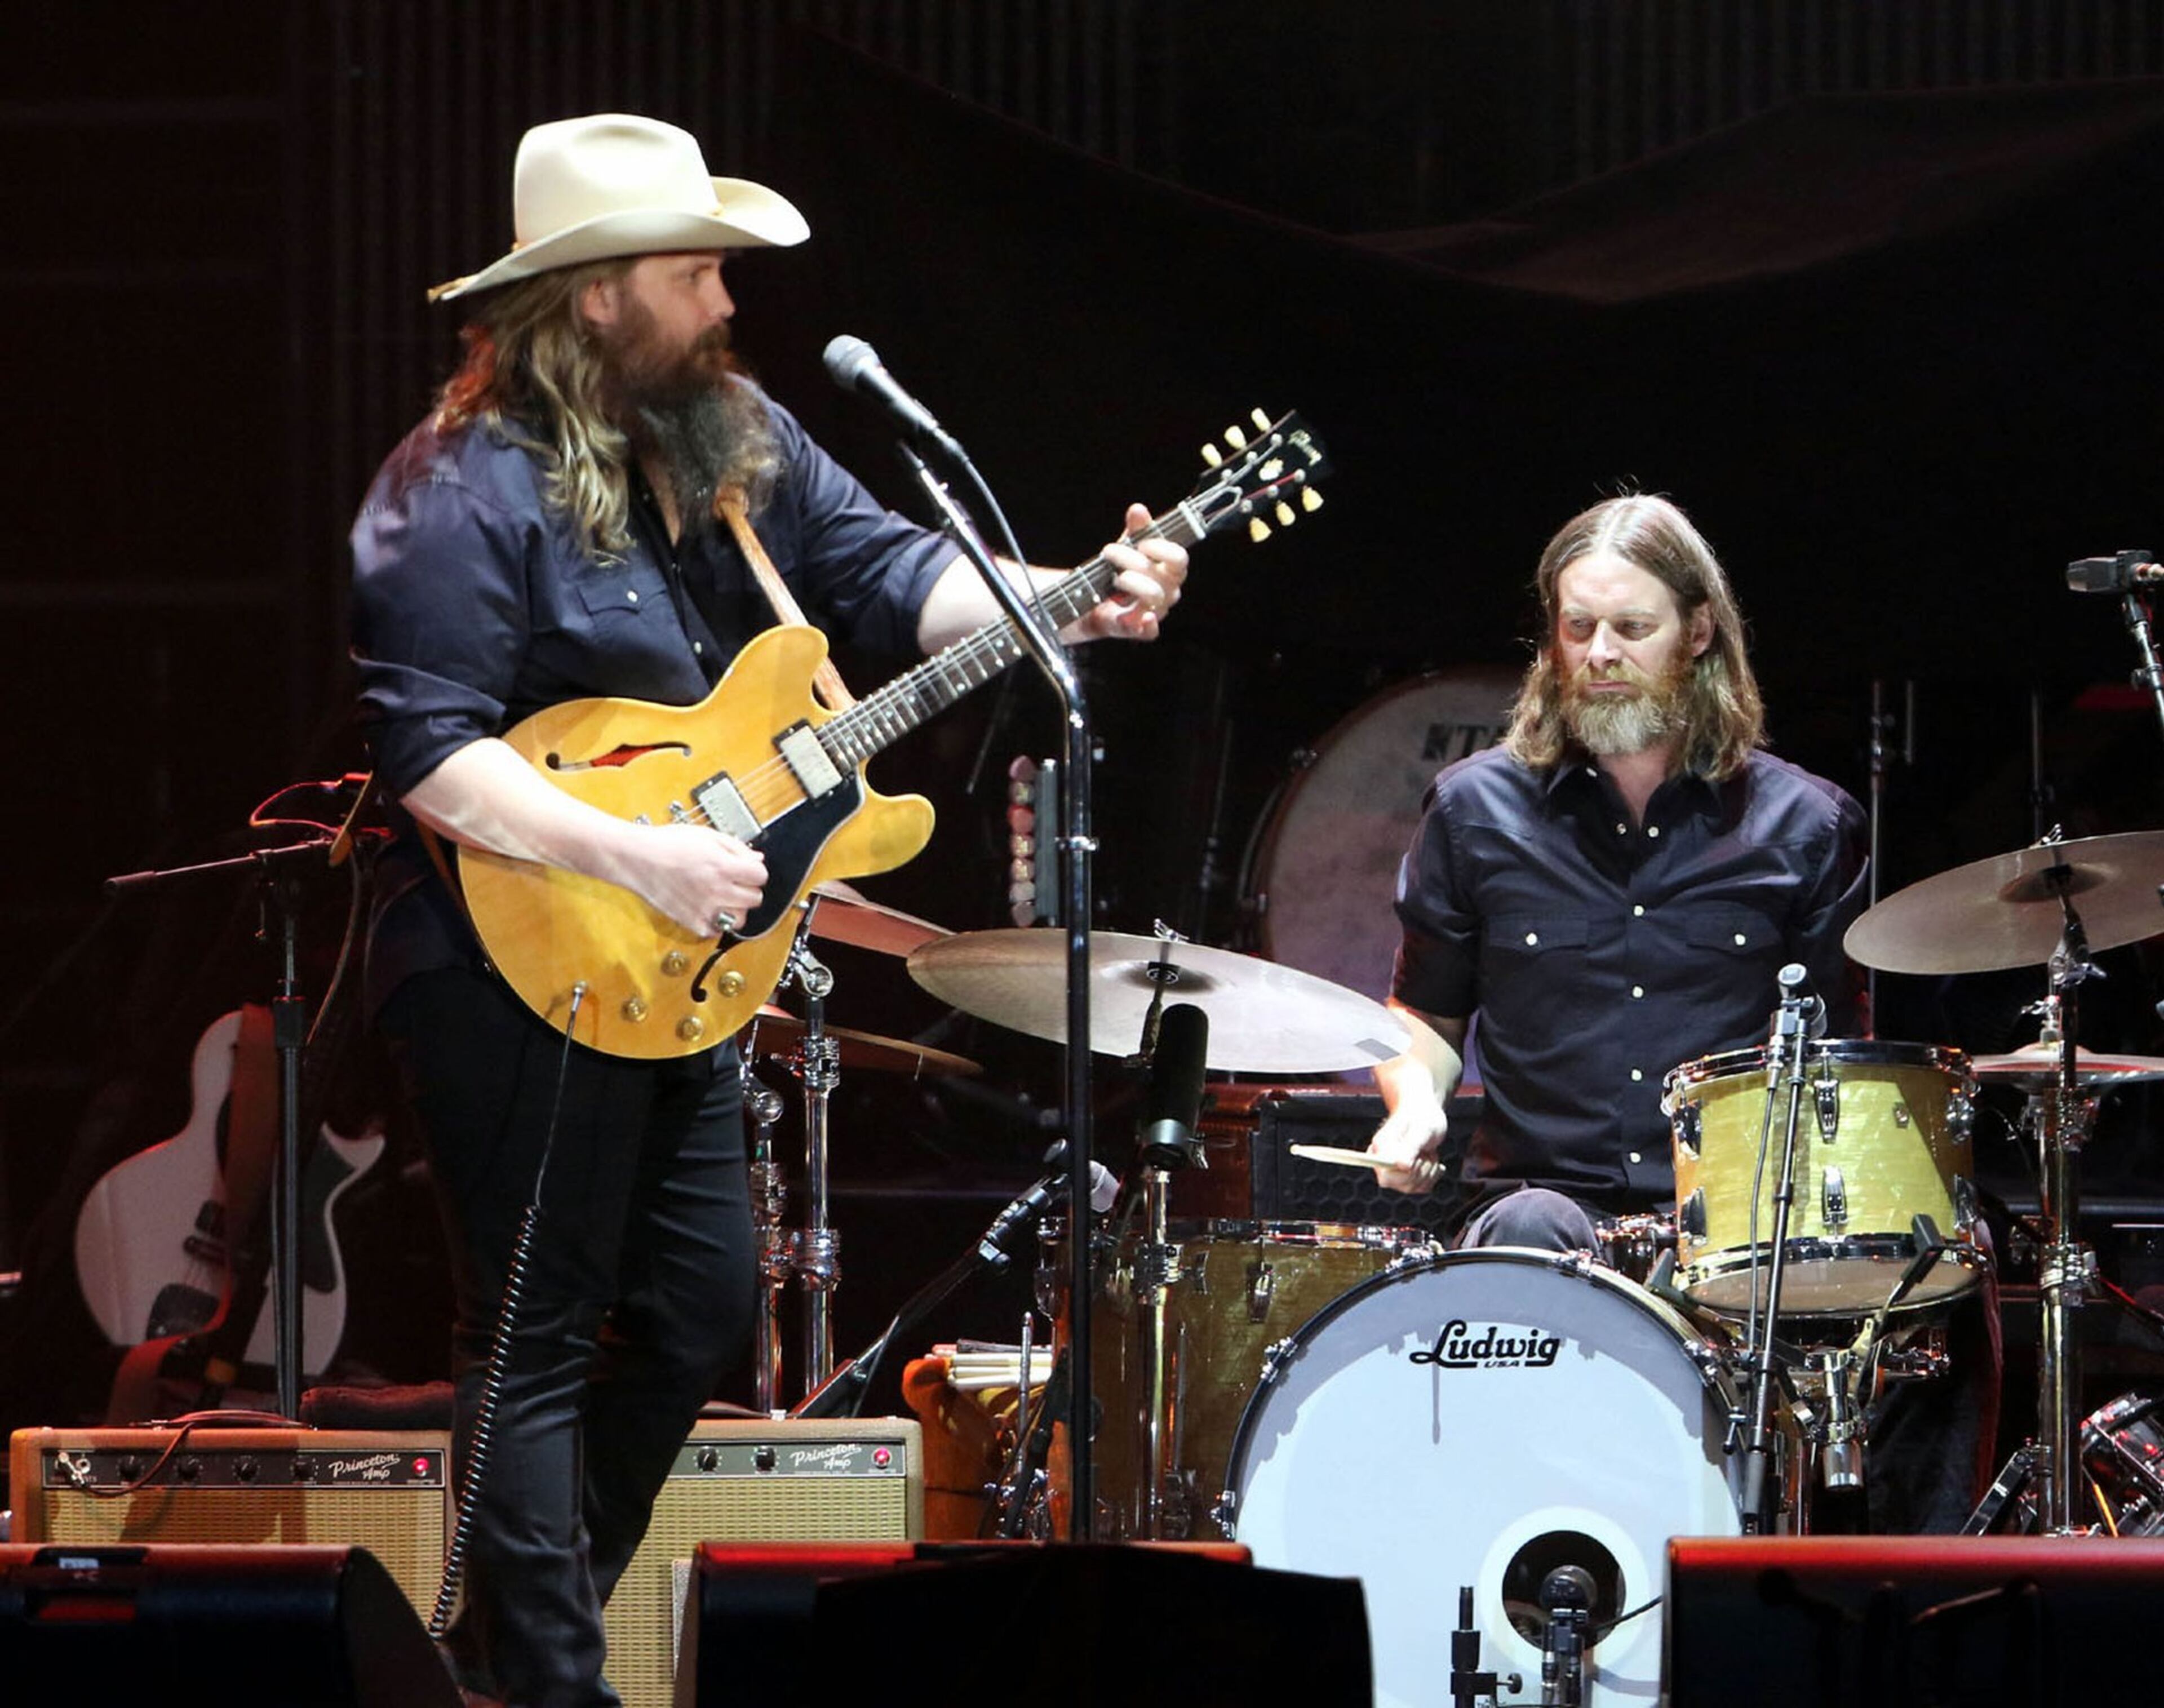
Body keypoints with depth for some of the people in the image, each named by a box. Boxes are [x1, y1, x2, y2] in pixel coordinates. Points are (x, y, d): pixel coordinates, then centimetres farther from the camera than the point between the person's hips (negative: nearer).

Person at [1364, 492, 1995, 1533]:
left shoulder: (1801, 826, 10)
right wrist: (1413, 1104, -3)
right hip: (1546, 1196, 0)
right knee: (1527, 1241, -38)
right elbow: (1424, 1014, 20)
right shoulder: (1479, 810, 10)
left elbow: (1838, 1048, 15)